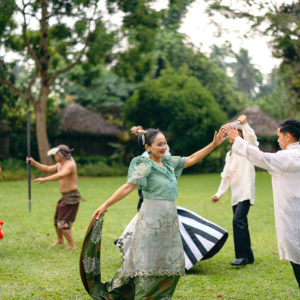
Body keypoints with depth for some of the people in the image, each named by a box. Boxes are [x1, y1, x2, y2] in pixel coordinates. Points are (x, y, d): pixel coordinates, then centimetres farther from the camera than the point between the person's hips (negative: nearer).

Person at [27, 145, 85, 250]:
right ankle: (60, 240, 41)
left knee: (63, 223, -12)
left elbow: (61, 175, -37)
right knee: (57, 221, 21)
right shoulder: (60, 165, 13)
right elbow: (47, 169, 24)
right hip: (65, 198, 10)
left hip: (72, 198, -10)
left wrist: (45, 179, -44)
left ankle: (72, 245, -4)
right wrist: (34, 163, 13)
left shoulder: (69, 165, -18)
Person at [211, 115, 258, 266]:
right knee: (241, 224, 10)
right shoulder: (229, 154, 20)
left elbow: (251, 138, -26)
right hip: (236, 194, 8)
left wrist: (244, 124, -37)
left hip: (246, 192, -8)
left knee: (238, 220, -20)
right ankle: (248, 256, 18)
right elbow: (226, 176, 21)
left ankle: (241, 256, -17)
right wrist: (219, 194, 14)